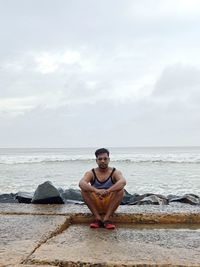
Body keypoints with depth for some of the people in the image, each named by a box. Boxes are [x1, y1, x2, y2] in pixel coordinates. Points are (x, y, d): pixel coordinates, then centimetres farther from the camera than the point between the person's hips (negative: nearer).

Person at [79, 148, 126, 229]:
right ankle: (97, 218, -20)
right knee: (84, 189, -23)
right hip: (95, 205, 1)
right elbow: (81, 183, -26)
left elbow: (123, 182, -29)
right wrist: (96, 191, -45)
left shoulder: (115, 172, -5)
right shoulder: (91, 173, -4)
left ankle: (107, 218, -24)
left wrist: (108, 191, -47)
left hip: (110, 205, -1)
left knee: (120, 190, -26)